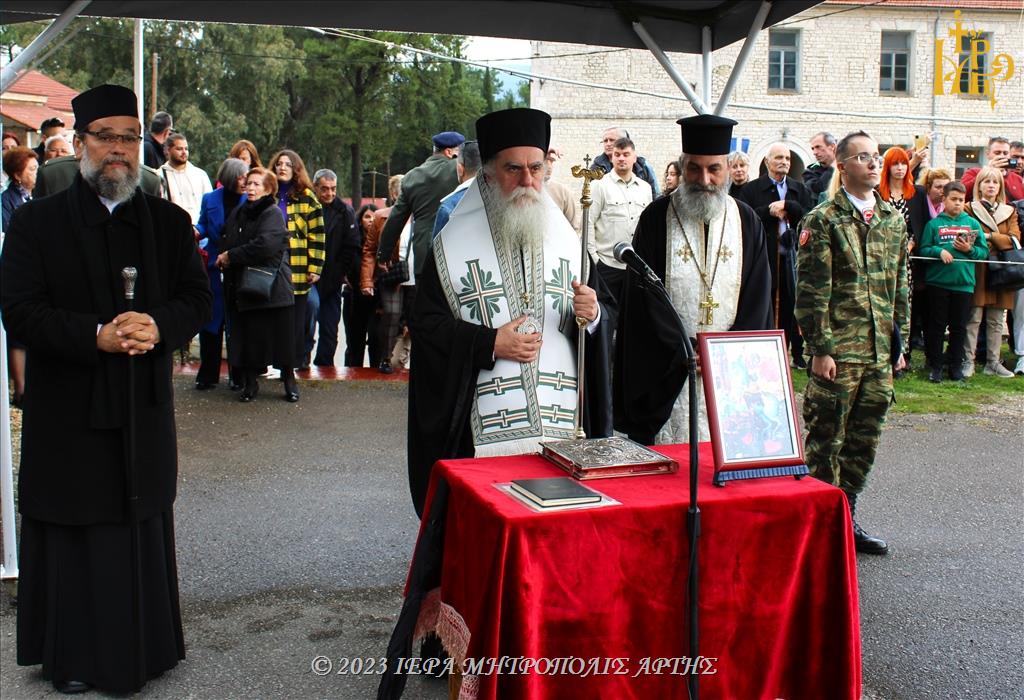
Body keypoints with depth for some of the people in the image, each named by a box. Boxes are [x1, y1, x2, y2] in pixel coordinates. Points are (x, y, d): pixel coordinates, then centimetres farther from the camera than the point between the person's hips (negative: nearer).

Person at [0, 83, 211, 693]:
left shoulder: (170, 222, 7)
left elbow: (198, 299, 3)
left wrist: (158, 325, -19)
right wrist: (96, 335, -22)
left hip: (144, 409, 2)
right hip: (68, 412, -2)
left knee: (142, 528, 12)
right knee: (73, 537, 7)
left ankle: (142, 648, 27)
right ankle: (71, 657, 23)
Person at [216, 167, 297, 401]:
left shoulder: (273, 214, -8)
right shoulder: (238, 213, 14)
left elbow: (265, 245, -22)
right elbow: (226, 244, 18)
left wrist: (231, 256, -14)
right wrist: (224, 257, -5)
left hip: (271, 287, -6)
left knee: (280, 336, 0)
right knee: (247, 336, 8)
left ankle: (289, 382, 14)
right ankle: (250, 382, 19)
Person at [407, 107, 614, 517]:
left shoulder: (566, 238, 11)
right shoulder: (455, 243, 1)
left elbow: (605, 311, 12)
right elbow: (424, 322, -2)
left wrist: (593, 315, -11)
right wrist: (488, 343, -12)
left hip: (562, 418, 3)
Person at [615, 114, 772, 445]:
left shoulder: (747, 221, 7)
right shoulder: (657, 217, -1)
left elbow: (758, 297, 4)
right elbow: (643, 293, -7)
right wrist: (685, 352, -14)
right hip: (668, 370, -2)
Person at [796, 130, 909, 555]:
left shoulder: (893, 220, 13)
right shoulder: (823, 220, -6)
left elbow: (900, 287, 18)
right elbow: (811, 291, -10)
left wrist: (899, 341, 14)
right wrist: (820, 348, -14)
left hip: (880, 353, 6)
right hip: (838, 352, -6)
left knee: (864, 441, 12)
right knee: (825, 440, 1)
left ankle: (846, 517, 25)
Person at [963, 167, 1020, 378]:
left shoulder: (1009, 212, 15)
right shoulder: (969, 209, 5)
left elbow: (1015, 239, 1)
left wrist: (989, 237, -11)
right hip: (977, 271, -4)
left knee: (997, 320, 6)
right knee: (974, 318, -6)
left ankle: (993, 362, 12)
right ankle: (968, 361, -1)